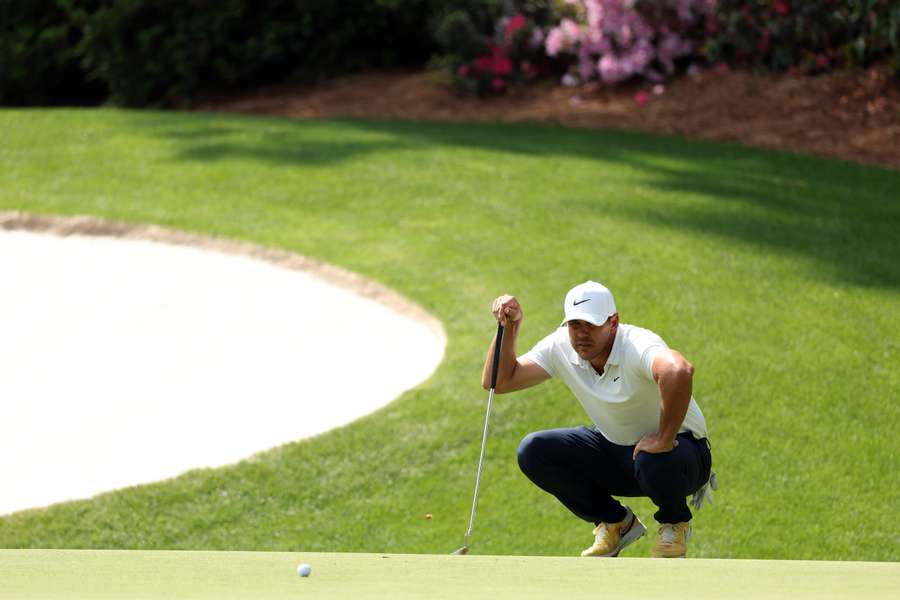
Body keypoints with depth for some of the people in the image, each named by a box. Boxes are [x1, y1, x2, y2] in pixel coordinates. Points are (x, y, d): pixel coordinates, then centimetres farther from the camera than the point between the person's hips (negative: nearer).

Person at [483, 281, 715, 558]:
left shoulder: (637, 345, -31)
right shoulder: (560, 346, -9)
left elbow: (678, 371, -54)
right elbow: (499, 382, -6)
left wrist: (663, 440, -46)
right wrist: (509, 328, -18)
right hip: (614, 448, 6)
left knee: (654, 461, -41)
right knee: (533, 452, -12)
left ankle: (675, 524, -3)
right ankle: (616, 522, 8)